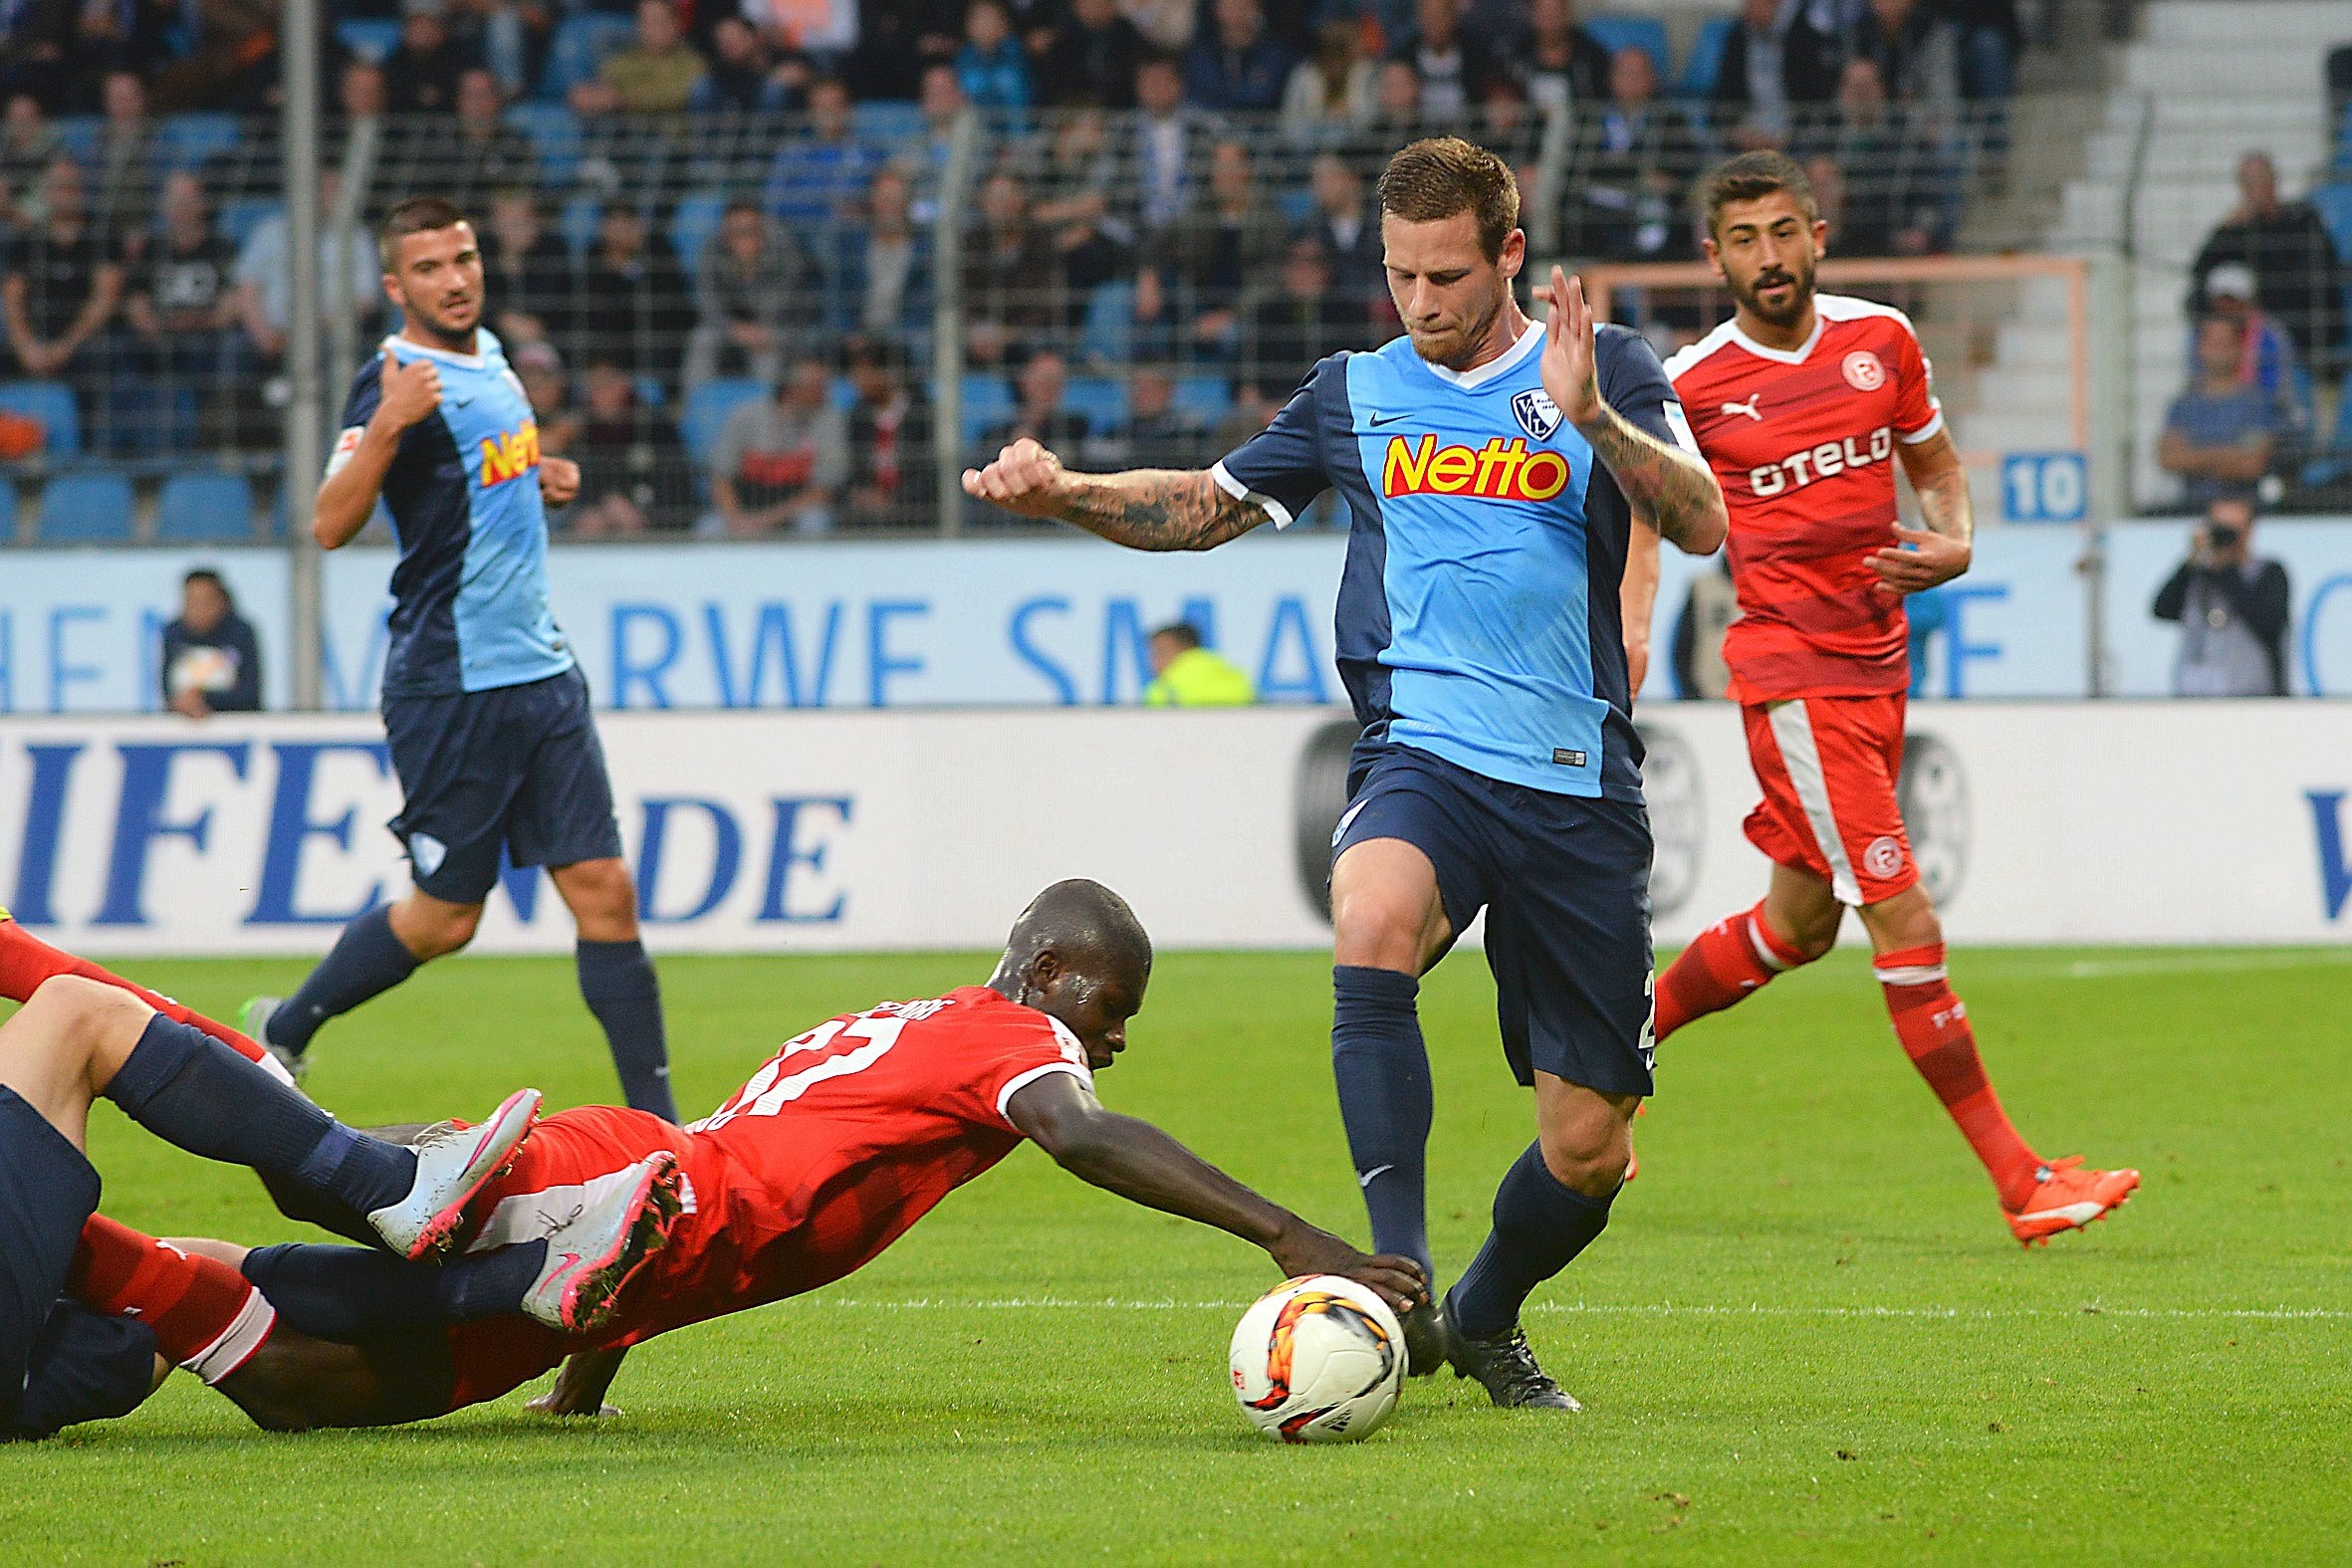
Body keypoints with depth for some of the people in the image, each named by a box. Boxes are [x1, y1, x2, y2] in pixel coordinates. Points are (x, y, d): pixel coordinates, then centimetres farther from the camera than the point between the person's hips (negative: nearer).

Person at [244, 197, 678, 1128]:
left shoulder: (488, 356, 12)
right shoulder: (398, 380, -14)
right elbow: (332, 525, -25)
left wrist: (542, 480, 13)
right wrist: (384, 424, -38)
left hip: (540, 669, 7)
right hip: (450, 687, -7)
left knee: (603, 892, -1)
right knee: (444, 918, 2)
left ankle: (653, 1119, 0)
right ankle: (281, 1032, 24)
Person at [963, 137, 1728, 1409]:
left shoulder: (1604, 370, 6)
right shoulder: (1355, 395, 14)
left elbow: (1700, 524, -8)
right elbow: (1207, 506, 26)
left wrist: (1588, 415, -23)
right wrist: (1067, 495, 9)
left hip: (1578, 783, 0)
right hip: (1422, 752, 0)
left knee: (1588, 1146, 2)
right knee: (1373, 922, -37)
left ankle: (1484, 1322, 33)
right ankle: (1397, 1283, -39)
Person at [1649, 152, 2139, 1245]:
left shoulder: (1882, 340, 4)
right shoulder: (1692, 385, -8)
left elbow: (1934, 460, 18)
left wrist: (1953, 545, -1)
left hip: (1878, 663, 6)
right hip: (1789, 672, -6)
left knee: (1801, 925, 18)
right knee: (1907, 926, -12)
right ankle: (2018, 1183, -11)